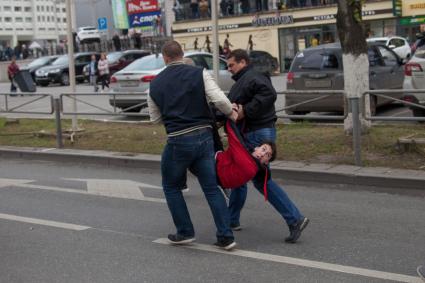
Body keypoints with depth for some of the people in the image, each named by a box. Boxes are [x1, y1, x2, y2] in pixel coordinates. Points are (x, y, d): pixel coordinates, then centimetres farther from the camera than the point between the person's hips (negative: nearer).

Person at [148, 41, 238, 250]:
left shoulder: (155, 84, 5)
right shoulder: (199, 74, -1)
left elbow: (155, 118, 14)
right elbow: (219, 99, -13)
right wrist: (231, 113, 4)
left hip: (178, 141, -1)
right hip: (204, 136, 1)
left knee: (171, 186, 20)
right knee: (211, 188, 9)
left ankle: (185, 232, 19)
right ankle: (226, 236, 5)